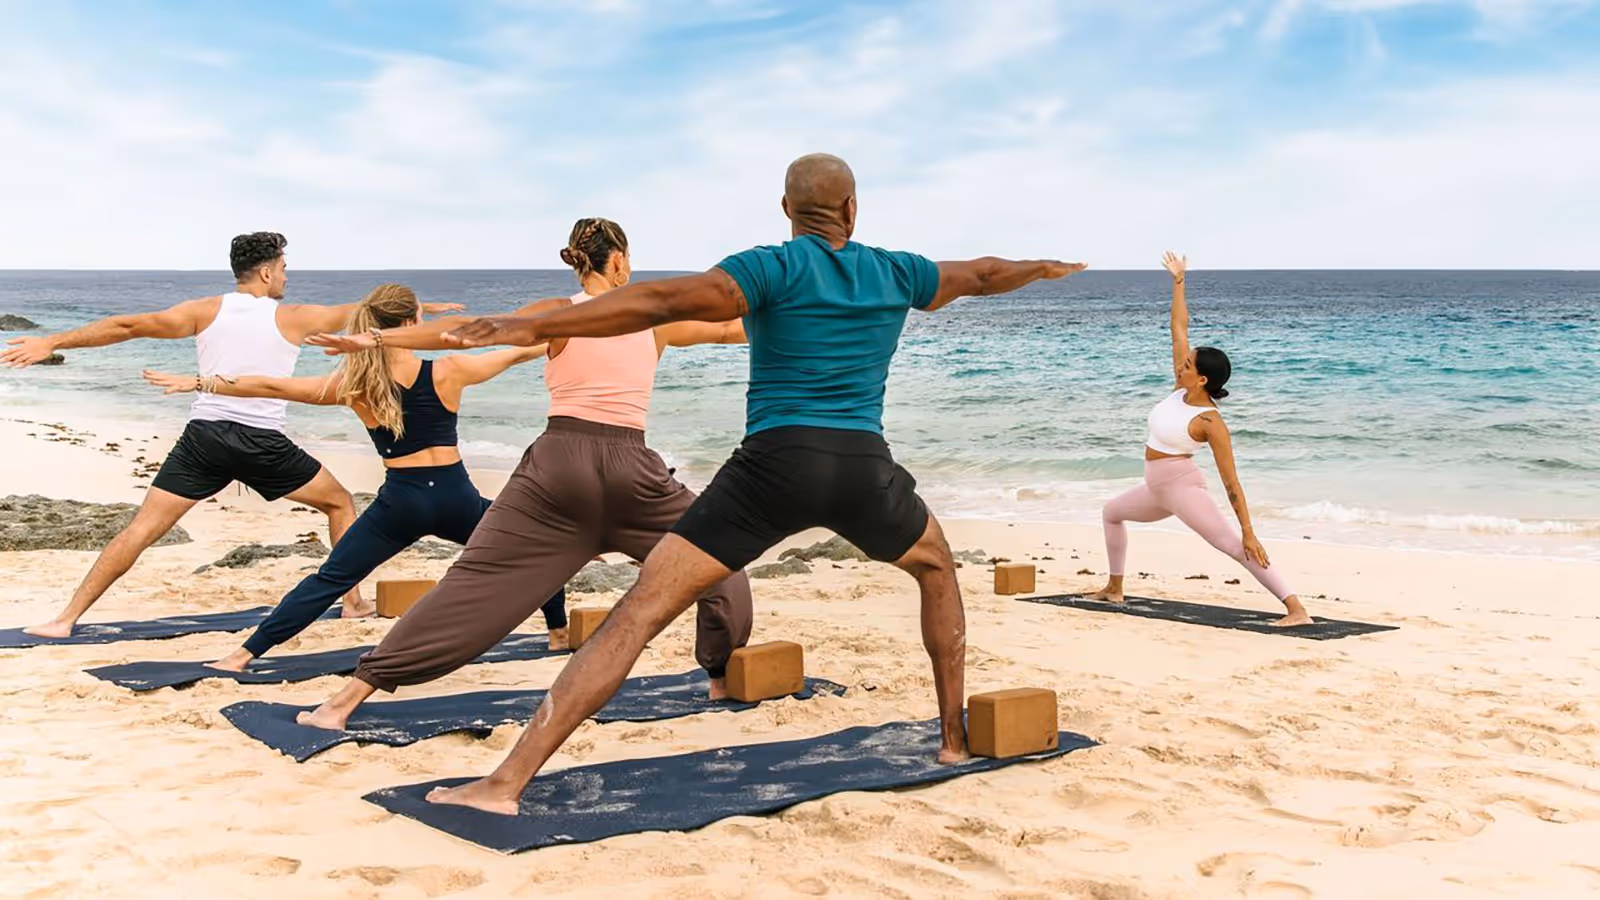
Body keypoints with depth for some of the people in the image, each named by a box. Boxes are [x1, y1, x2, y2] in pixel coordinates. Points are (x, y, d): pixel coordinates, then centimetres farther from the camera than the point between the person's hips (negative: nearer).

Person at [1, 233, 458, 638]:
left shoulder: (205, 312, 6)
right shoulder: (292, 318, 4)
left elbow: (128, 325, 0)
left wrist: (52, 342, 4)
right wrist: (423, 307, 31)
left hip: (204, 437, 2)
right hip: (262, 443, -2)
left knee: (141, 529, 3)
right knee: (340, 503, 20)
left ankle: (66, 619, -1)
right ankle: (354, 601, 22)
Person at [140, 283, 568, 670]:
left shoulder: (353, 385, -3)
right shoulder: (448, 371, -5)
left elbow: (272, 387, 1)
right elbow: (516, 353, 10)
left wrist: (198, 382, 8)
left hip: (399, 502, 1)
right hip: (455, 499, 0)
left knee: (329, 581, 8)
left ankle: (245, 654, 6)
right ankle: (560, 633, 31)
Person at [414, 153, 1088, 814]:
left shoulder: (774, 270, 2)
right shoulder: (895, 274, 15)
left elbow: (663, 301, -12)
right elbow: (982, 274, 35)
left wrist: (534, 327, -16)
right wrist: (1044, 268, 57)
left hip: (777, 463, -3)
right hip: (865, 468, 3)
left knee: (640, 610, -6)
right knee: (937, 568, 35)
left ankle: (507, 782, -13)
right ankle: (954, 737, 37)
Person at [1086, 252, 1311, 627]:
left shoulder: (1211, 422, -22)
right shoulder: (1181, 389, -2)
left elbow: (1231, 482, -22)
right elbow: (1179, 328, 3)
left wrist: (1250, 533, -24)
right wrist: (1178, 281, 3)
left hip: (1182, 487, -9)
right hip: (1157, 488, 9)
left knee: (1233, 545, -20)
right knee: (1112, 513, 27)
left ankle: (1298, 610, -30)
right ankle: (1114, 589, 40)